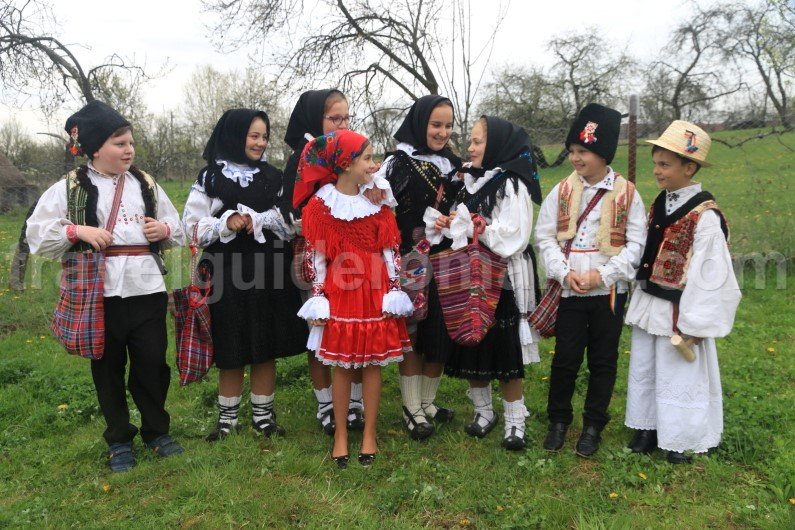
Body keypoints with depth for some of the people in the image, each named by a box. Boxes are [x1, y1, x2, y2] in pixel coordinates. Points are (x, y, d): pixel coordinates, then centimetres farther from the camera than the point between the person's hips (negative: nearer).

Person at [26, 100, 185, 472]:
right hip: (100, 291, -2)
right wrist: (78, 231, -15)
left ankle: (157, 430, 27)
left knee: (152, 362, 8)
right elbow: (37, 235, -1)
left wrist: (165, 230, -4)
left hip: (147, 288, 2)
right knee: (108, 366, 10)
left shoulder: (146, 184, 10)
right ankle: (119, 440, 26)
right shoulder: (69, 188, 0)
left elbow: (177, 231, 17)